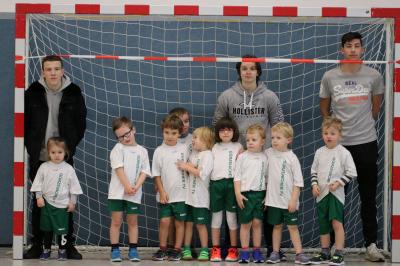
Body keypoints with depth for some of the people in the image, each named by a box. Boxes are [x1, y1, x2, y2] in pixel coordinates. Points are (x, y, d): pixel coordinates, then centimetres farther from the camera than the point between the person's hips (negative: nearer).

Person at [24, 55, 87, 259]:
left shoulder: (73, 93, 0)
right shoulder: (33, 93, -1)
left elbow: (81, 123, 7)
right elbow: (24, 123, 6)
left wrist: (70, 146, 1)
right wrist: (31, 147, 0)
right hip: (39, 158, 0)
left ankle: (68, 245, 9)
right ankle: (37, 245, 13)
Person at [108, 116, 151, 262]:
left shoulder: (142, 151, 7)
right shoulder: (118, 148, 0)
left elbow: (144, 171, 2)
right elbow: (119, 168, -9)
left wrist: (136, 186, -13)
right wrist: (127, 186, -17)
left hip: (135, 193, 2)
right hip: (117, 191, -2)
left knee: (132, 221, 8)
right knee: (116, 221, 1)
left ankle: (133, 250, 13)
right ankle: (115, 251, 5)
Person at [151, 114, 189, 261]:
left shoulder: (184, 149, 0)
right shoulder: (159, 151, -2)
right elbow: (156, 174, -1)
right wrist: (162, 192, -6)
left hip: (181, 193, 1)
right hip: (165, 194, -1)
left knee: (179, 222, 6)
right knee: (164, 221, -1)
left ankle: (177, 250, 15)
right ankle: (162, 249, 12)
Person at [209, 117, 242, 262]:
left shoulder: (238, 147, 5)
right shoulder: (214, 148, 13)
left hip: (231, 183, -3)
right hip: (215, 183, 3)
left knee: (231, 217, 2)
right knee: (216, 217, 6)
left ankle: (233, 250, 9)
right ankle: (215, 250, 10)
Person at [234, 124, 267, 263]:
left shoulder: (264, 158, 5)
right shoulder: (242, 157, 1)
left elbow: (267, 177, 8)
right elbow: (237, 177, 0)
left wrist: (268, 196, 2)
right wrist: (238, 194, -7)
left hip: (260, 193, 1)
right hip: (245, 194, -1)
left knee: (257, 222, 2)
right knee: (245, 223, 2)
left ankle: (257, 251, 11)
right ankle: (244, 252, 7)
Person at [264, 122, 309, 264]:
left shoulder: (292, 158, -7)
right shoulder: (269, 153, 3)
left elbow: (298, 182, -7)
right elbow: (265, 175, 14)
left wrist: (293, 200, -12)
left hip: (289, 201, -3)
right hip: (273, 199, 3)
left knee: (292, 226, 1)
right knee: (277, 226, 11)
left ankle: (299, 253, 4)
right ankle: (275, 253, 16)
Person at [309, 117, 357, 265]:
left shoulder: (343, 153, -6)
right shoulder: (320, 152, 8)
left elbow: (351, 173, -7)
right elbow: (314, 171, 15)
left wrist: (338, 183, -15)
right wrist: (314, 185, 0)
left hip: (336, 193, -5)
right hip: (321, 194, 5)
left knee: (337, 222, -14)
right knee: (323, 225, 11)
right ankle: (325, 254, 22)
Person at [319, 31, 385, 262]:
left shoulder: (374, 76, 0)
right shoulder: (330, 77, -1)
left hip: (367, 143, 0)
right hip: (339, 144, 0)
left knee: (369, 197, 5)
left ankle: (371, 245, 10)